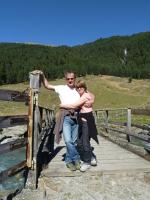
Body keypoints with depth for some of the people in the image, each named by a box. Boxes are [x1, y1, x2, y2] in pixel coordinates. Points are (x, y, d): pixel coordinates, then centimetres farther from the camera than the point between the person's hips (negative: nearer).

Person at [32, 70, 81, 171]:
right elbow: (47, 85, 8)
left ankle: (69, 160, 26)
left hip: (76, 118, 3)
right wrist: (42, 75, -2)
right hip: (65, 118, -3)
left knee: (74, 141, 8)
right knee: (68, 140, -15)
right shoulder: (62, 88, 5)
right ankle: (77, 159, 7)